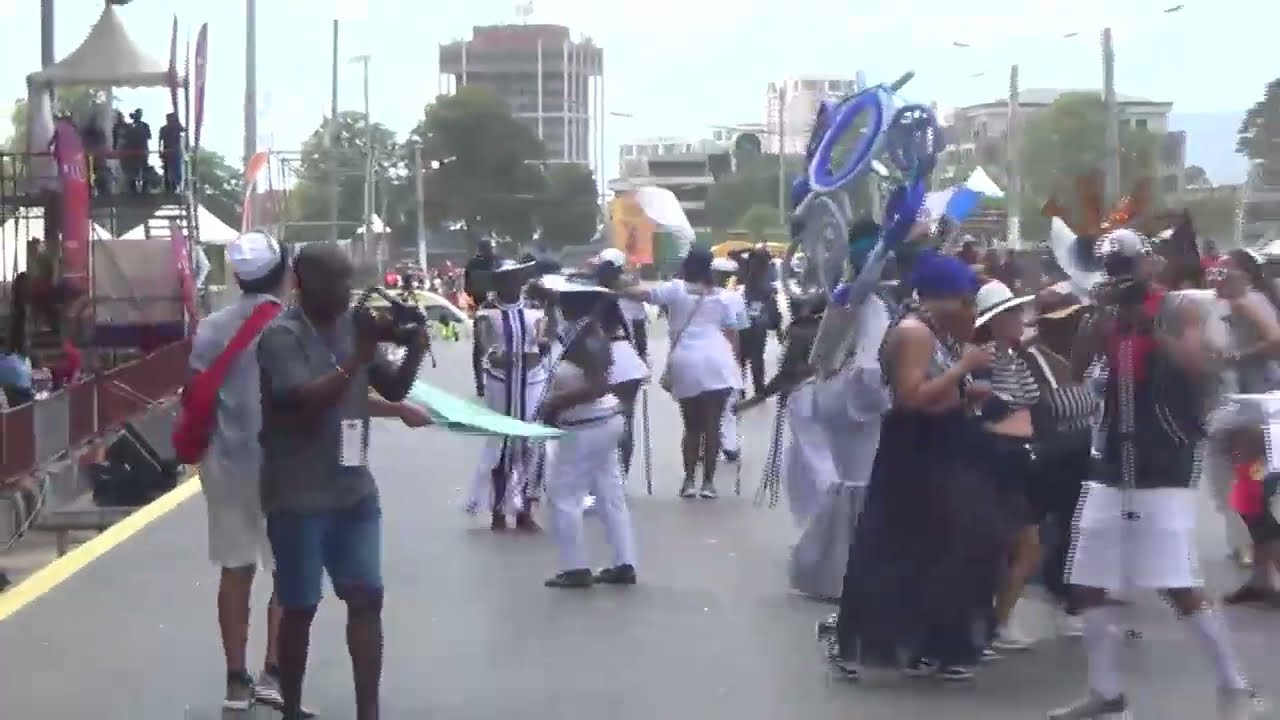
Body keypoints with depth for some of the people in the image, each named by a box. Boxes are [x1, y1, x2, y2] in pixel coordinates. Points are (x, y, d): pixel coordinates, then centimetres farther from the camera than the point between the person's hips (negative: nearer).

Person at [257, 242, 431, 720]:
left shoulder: (352, 325, 4)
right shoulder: (281, 336, -14)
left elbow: (392, 388, 10)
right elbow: (307, 401, -26)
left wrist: (414, 352, -9)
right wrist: (359, 355, -30)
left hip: (354, 491, 6)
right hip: (298, 497, -5)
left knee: (367, 598, 2)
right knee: (300, 608, 4)